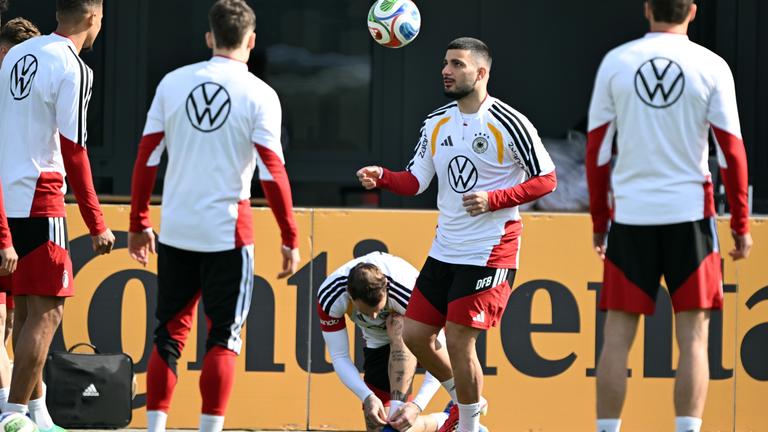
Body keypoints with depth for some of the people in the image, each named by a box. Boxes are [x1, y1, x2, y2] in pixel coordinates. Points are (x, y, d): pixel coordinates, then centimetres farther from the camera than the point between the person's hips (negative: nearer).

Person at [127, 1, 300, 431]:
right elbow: (272, 173, -9)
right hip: (228, 231, -3)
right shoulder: (259, 95, -6)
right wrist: (291, 239, -3)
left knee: (170, 333, 10)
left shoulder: (173, 83, 4)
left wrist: (139, 223, 13)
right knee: (224, 336, 4)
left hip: (175, 230, 3)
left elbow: (147, 157, 5)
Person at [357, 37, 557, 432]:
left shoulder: (509, 124, -12)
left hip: (489, 252, -7)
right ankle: (464, 400, 31)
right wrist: (382, 177, -10)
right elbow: (415, 181, 11)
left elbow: (545, 180, -8)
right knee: (415, 334, 7)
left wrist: (492, 199, -21)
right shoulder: (437, 123, 7)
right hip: (445, 249, 7)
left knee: (458, 341, -11)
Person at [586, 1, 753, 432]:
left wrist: (599, 220, 12)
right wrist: (741, 226, 4)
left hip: (629, 216, 1)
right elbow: (732, 151, -2)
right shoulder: (711, 67, -2)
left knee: (618, 335, 5)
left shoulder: (615, 62, 2)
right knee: (693, 335, 2)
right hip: (690, 214, -1)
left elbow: (597, 150, 4)